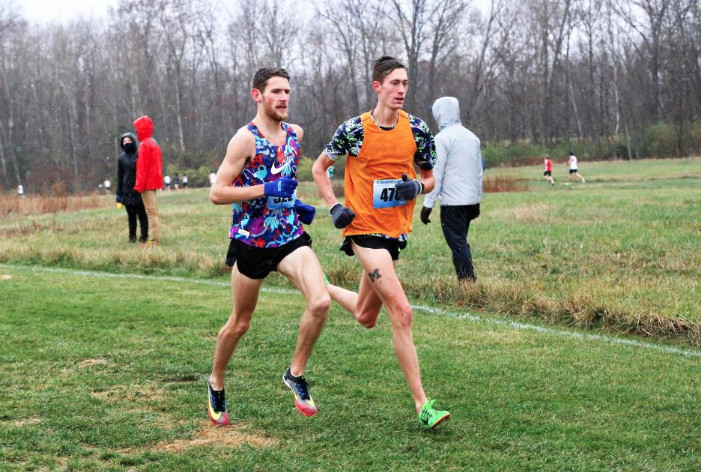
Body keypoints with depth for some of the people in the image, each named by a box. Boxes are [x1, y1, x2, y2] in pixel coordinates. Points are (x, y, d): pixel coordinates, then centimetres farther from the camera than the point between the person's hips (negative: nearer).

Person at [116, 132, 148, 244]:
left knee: (142, 214, 0)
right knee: (131, 215, 8)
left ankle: (144, 236, 8)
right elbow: (119, 176, 10)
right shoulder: (121, 158, 7)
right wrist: (119, 193, 6)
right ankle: (132, 236, 17)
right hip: (127, 191, 3)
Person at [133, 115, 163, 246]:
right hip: (154, 182, 9)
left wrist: (139, 185, -16)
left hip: (147, 183, -9)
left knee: (151, 212, -9)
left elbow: (142, 167, -17)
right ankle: (155, 239, 13)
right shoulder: (154, 143, 15)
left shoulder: (144, 145, -13)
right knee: (154, 211, 11)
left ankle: (154, 240, -11)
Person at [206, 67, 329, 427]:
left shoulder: (294, 134, 7)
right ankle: (216, 383, 33)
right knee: (240, 323, 9)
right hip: (250, 241, -4)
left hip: (290, 237, 4)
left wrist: (296, 205, 9)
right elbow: (217, 193, -16)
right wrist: (266, 189, -24)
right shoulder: (246, 139, -12)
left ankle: (296, 373, 2)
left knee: (320, 302, -18)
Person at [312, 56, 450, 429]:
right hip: (364, 229, -6)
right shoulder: (353, 130, -8)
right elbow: (319, 168, 5)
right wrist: (334, 207, -9)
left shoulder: (417, 130, 2)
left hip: (397, 230, 6)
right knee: (402, 313, -16)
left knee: (365, 318, 18)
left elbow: (430, 178, 12)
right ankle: (422, 405, -12)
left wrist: (417, 186, -11)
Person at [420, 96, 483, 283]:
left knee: (458, 245, -3)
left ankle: (467, 282, -7)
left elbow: (435, 174, -13)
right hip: (471, 201, 7)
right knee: (461, 242, 17)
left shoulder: (442, 138, -10)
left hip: (452, 203, -7)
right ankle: (469, 281, 15)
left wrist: (428, 204, -10)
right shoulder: (472, 137, 12)